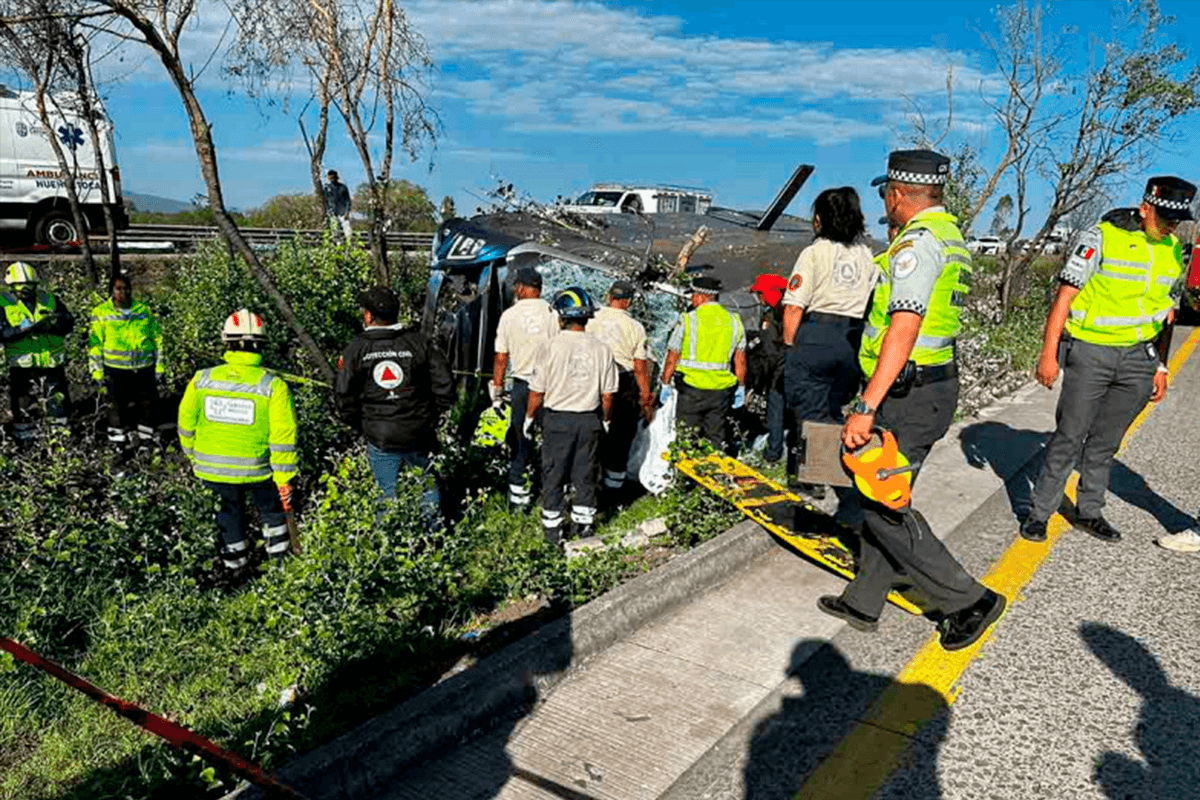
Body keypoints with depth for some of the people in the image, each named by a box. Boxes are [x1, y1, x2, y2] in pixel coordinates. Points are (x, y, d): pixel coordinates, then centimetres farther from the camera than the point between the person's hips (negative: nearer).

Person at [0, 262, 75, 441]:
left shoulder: (50, 300, 4)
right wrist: (27, 327, -25)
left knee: (58, 403, 8)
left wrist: (49, 326, -22)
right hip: (22, 364, -1)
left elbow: (69, 323, -3)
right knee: (24, 407, 8)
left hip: (52, 363, 1)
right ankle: (25, 440, 21)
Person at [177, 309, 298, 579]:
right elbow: (283, 436, -16)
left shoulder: (202, 379, -7)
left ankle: (235, 564, 36)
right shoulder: (273, 385, -16)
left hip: (212, 467, 3)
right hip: (257, 469, -3)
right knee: (271, 506, 23)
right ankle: (278, 551, 33)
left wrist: (194, 457, 21)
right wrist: (284, 478, -8)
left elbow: (186, 425, 5)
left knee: (231, 509, 24)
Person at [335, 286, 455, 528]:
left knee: (387, 492, 13)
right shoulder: (419, 342, -3)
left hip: (379, 438, 0)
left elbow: (344, 395, -4)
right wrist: (433, 415, 10)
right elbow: (444, 384, -4)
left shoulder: (355, 349, -4)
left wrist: (359, 424, 12)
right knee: (428, 485, 19)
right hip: (420, 434, 1)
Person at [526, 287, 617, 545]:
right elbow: (607, 395, 0)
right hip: (590, 420, 2)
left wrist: (529, 418, 7)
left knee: (553, 475, 11)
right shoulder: (602, 349, -5)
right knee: (586, 474, 14)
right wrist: (606, 420, 16)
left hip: (557, 419, -2)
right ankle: (583, 524, 24)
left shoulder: (550, 347, -12)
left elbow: (537, 391, -8)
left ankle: (553, 529, 18)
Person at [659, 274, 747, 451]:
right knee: (717, 438, 11)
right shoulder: (734, 321, 6)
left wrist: (665, 383, 5)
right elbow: (740, 361, 9)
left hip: (692, 388, -4)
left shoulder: (688, 320, -7)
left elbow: (672, 358, -5)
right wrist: (741, 388, 17)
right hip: (722, 390, 4)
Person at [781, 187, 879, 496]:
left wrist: (789, 345, -3)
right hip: (854, 340, 6)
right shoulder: (866, 255, 11)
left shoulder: (814, 253, -6)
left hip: (817, 335, -5)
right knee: (833, 408, 19)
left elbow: (794, 307, -11)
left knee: (810, 410, 4)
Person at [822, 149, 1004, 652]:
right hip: (936, 386, 10)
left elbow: (904, 330, -27)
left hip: (907, 397, -10)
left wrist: (866, 408, -29)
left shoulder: (917, 242, -17)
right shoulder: (951, 236, 16)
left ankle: (968, 601, 8)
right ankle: (863, 604, 26)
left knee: (883, 508, -2)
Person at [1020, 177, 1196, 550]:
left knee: (1106, 441, 11)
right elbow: (1065, 295, -10)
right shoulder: (1103, 237, -8)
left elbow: (1167, 314, 19)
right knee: (1069, 438, -2)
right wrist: (1049, 354, -14)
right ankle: (1039, 513, 8)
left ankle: (1089, 512, 25)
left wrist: (1161, 366, 16)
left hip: (1138, 359, 5)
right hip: (1090, 353, -5)